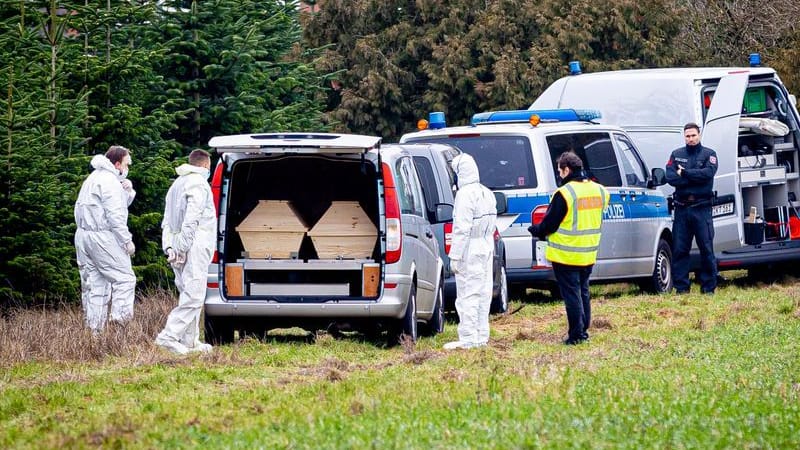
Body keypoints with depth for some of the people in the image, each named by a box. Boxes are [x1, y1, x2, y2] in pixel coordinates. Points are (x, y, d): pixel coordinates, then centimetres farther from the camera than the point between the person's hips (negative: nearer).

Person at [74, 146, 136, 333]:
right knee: (125, 278, -8)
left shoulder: (94, 178, 23)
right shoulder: (109, 181, -10)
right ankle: (120, 317, -19)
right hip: (102, 237, -10)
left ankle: (95, 328, 7)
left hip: (83, 235, 10)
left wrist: (128, 191, 6)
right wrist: (127, 240, -13)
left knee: (95, 284, 9)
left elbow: (120, 205, 24)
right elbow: (115, 214, -17)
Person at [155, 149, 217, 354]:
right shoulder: (198, 183, -6)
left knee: (189, 295, 12)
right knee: (193, 295, -12)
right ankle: (169, 336, -21)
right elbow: (191, 219, -16)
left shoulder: (177, 184, 23)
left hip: (179, 245, 10)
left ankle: (189, 341, 10)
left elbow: (167, 221, 19)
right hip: (195, 246, -10)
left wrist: (169, 246, 12)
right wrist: (183, 247, -18)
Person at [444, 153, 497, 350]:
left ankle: (468, 339, -8)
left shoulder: (466, 194, -16)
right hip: (486, 249, 9)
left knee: (467, 295, -7)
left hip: (470, 251, -9)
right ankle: (482, 336, 18)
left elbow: (462, 228, -20)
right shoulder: (487, 193, 14)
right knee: (483, 293, 13)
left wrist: (455, 256, -19)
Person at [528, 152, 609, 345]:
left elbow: (549, 224, -14)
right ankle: (584, 329, 23)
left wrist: (535, 230, 8)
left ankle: (576, 334, -1)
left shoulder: (564, 194, -18)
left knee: (571, 293, 0)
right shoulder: (599, 191, 4)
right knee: (583, 292, 18)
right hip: (589, 254, 7)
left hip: (566, 254, -7)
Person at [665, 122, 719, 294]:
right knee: (679, 249, 1)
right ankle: (681, 286, 6)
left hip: (701, 208, -2)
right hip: (682, 208, 2)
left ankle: (708, 286, 3)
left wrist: (684, 173, -8)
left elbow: (708, 172, -12)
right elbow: (670, 177, -3)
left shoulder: (709, 154, 7)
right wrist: (695, 178, -12)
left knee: (706, 248, -3)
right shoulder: (676, 155, 13)